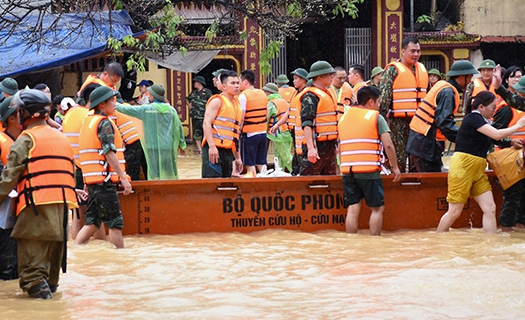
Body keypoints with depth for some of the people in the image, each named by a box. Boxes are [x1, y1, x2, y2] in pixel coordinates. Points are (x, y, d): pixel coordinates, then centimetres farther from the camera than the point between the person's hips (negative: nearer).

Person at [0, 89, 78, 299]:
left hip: (37, 204, -7)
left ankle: (36, 286, -16)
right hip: (63, 203, 7)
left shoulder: (26, 139, -2)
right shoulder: (61, 138, 20)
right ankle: (50, 285, 22)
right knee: (54, 247, 16)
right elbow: (71, 173, 22)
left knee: (32, 252, -6)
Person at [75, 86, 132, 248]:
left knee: (92, 223, 10)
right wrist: (123, 178, -16)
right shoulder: (104, 123, -11)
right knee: (115, 223, -2)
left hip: (91, 179, 9)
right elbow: (109, 154, -18)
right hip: (104, 180, -9)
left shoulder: (87, 121, 17)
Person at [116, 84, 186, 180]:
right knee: (170, 173, 11)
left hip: (154, 147, -3)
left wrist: (115, 105, 19)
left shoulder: (146, 109, -5)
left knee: (155, 175, -1)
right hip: (168, 147, 3)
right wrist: (181, 143, 20)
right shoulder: (171, 110, 3)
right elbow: (178, 127, 8)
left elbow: (127, 110, 4)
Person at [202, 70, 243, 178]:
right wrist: (212, 146, -23)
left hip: (228, 152, 8)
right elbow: (206, 123, -12)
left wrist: (238, 158, 24)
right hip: (215, 149, -8)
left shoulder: (237, 105, 22)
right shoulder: (217, 101, -2)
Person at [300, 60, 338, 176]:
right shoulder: (310, 96, -12)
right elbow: (307, 123, -21)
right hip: (316, 146, -10)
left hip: (329, 145, 10)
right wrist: (311, 148, -28)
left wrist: (335, 144, 26)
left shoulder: (326, 93, 19)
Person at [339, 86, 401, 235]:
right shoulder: (376, 117, -1)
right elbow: (388, 145, -7)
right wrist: (395, 167, 1)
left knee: (352, 209, 5)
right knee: (377, 208, 4)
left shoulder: (343, 117, 16)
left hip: (347, 171, 5)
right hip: (369, 170, -5)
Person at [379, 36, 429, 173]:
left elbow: (426, 95, 25)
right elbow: (384, 95, -9)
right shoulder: (393, 69, -5)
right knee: (399, 157, -4)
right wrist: (383, 118, -16)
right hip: (398, 121, -6)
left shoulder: (422, 69, 15)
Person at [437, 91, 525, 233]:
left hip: (478, 171, 9)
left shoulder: (483, 121, 17)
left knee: (490, 209, -1)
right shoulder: (472, 118, -11)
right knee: (455, 211, -5)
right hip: (462, 167, -9)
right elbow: (497, 135, -16)